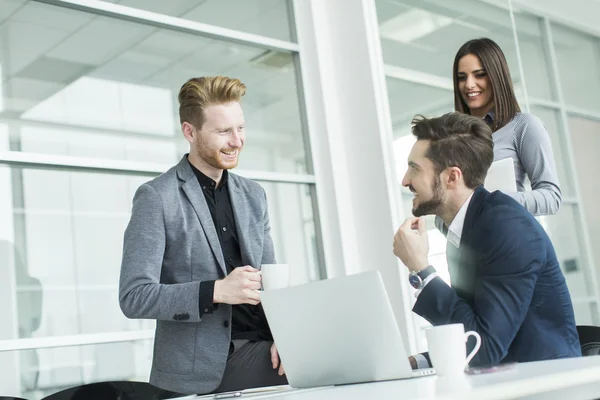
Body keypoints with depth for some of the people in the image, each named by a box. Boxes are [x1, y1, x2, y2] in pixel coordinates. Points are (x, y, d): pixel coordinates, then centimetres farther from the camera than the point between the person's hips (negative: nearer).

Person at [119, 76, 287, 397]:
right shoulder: (156, 197, -5)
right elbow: (133, 297, -11)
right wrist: (216, 291, -22)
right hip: (195, 373, -4)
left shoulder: (253, 195, 14)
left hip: (255, 351, 5)